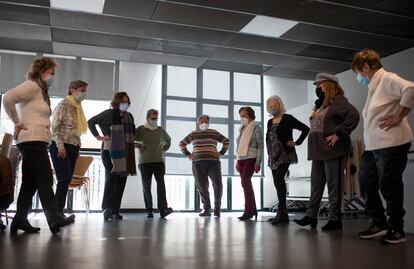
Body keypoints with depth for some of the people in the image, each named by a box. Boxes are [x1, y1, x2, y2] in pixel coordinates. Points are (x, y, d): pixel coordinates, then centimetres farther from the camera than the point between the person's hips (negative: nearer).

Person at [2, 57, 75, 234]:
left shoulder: (41, 90, 22)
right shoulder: (32, 86, -7)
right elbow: (8, 98, -21)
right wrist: (17, 122, -14)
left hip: (37, 142, 10)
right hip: (32, 140, -10)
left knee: (30, 182, 9)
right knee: (45, 180, -12)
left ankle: (20, 220, 13)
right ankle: (55, 219, -12)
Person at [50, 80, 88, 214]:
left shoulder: (77, 107, 15)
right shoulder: (63, 105, -7)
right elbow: (54, 127, -13)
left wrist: (78, 147, 14)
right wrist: (60, 146, -20)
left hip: (73, 148, 7)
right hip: (60, 147, -7)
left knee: (66, 180, 4)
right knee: (64, 179, -13)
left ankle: (59, 211, 9)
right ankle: (58, 212, -7)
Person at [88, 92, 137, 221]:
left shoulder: (129, 116, 16)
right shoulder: (109, 113, -1)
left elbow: (132, 132, 30)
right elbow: (91, 122, 2)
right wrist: (98, 136, -3)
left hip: (125, 153, 6)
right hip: (110, 151, -6)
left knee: (121, 181, 3)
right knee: (111, 178, -14)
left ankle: (115, 211, 8)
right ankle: (107, 208, -12)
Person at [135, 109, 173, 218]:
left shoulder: (160, 130, 10)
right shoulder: (141, 129, 0)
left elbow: (168, 140, 28)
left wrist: (164, 149, 15)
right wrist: (139, 147, -6)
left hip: (159, 161, 2)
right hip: (145, 162, -1)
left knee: (161, 183, -12)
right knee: (146, 186, 2)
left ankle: (163, 209, -17)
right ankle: (149, 210, 10)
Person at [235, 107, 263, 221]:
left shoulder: (255, 128, -5)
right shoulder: (242, 129, 15)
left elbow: (260, 146, -9)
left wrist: (258, 162, -15)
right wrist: (237, 161, 16)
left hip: (251, 158, -7)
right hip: (241, 159, 7)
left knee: (245, 182, -17)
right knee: (247, 183, 8)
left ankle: (248, 211, -13)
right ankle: (253, 209, 16)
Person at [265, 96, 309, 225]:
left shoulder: (287, 119, -5)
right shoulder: (270, 122, 16)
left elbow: (305, 129, -7)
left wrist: (297, 142, -9)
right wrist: (269, 153, 13)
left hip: (284, 155, -7)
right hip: (273, 156, 7)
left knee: (279, 180, -20)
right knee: (278, 183, 5)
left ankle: (281, 212, -20)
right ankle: (282, 214, 10)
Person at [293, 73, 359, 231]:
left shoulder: (338, 101, -8)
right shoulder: (321, 104, 19)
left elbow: (353, 116, -22)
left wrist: (339, 134, -20)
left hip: (333, 151, -9)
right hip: (318, 151, 9)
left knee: (334, 185, -2)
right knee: (316, 183, 10)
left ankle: (335, 219, 5)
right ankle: (311, 215, 15)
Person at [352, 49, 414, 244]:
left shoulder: (388, 79, -9)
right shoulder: (373, 87, 20)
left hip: (391, 144, -10)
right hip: (373, 146, 10)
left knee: (389, 187, -1)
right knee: (366, 184, 11)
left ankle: (397, 230, 14)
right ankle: (379, 224, 23)